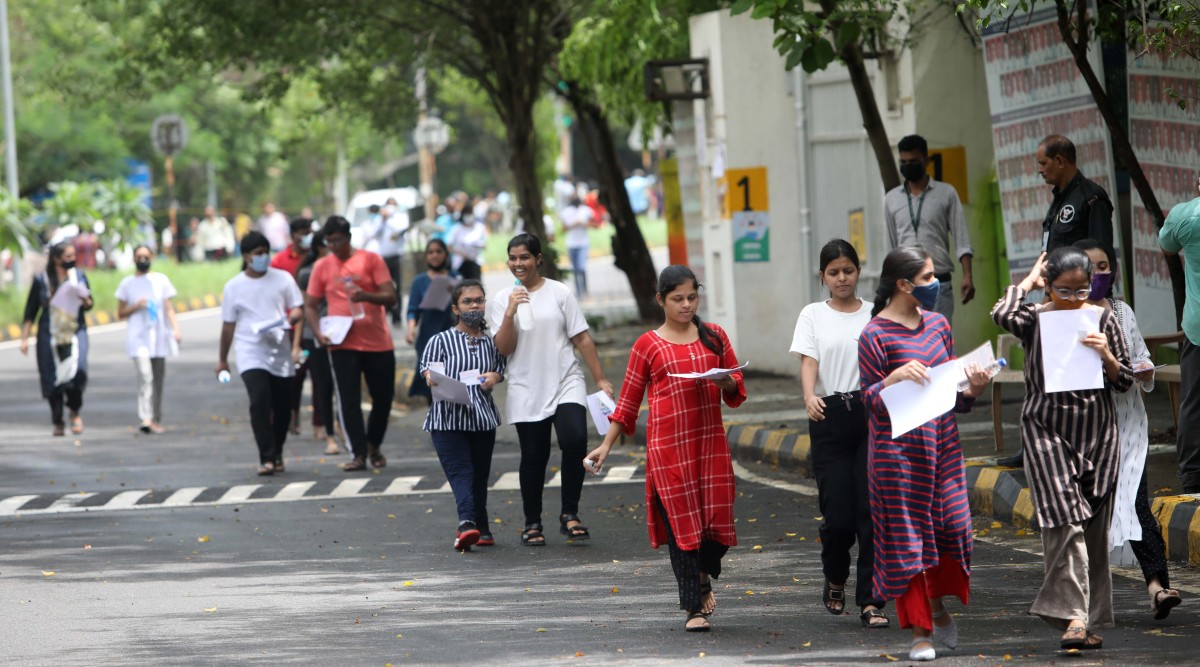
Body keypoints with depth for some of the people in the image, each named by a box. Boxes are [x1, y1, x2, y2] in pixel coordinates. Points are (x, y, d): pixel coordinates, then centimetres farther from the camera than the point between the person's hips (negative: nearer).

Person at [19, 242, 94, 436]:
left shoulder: (79, 276, 7)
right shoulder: (41, 280, 1)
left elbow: (89, 305, 15)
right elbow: (30, 312, 4)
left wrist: (85, 301, -9)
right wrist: (24, 338, 0)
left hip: (75, 332, 0)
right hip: (49, 335, 0)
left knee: (77, 368, -21)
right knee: (52, 378, -2)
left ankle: (75, 412, -1)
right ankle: (57, 422, 12)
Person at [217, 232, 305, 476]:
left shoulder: (283, 279, 6)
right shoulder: (234, 287, 4)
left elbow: (297, 309, 9)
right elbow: (228, 325, 9)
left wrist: (291, 318, -16)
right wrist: (222, 359, 13)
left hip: (280, 353, 2)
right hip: (251, 353, -2)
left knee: (283, 406, 6)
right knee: (260, 401, -19)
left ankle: (277, 454, 27)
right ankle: (267, 458, -18)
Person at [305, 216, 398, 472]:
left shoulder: (370, 260, 0)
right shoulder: (322, 266, 5)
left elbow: (390, 297, -6)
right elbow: (311, 305, 8)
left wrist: (366, 296, -26)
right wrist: (318, 332, -9)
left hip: (378, 342, 0)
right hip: (342, 343, 0)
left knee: (383, 398, 7)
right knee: (349, 400, -9)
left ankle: (374, 445, 28)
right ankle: (359, 454, -7)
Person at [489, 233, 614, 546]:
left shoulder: (559, 293, 3)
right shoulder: (501, 300, 5)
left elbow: (582, 338, 4)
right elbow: (504, 348, -2)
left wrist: (600, 379, 1)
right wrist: (510, 313, -16)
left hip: (566, 385, -1)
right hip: (526, 391, 1)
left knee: (575, 440, -21)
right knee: (533, 457, 3)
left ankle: (569, 514, -9)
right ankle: (532, 523, 16)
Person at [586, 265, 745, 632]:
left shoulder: (714, 337, 10)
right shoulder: (648, 346, 3)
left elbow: (738, 390, 14)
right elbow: (628, 401, 8)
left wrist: (724, 381, -9)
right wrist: (606, 446, 5)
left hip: (710, 441, 2)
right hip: (667, 446, -2)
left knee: (718, 516, -1)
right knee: (681, 522, -3)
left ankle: (703, 574, 32)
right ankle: (693, 608, 3)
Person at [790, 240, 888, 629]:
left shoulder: (875, 315, 9)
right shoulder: (813, 316, 8)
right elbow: (808, 362, -5)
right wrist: (809, 396, -25)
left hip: (871, 414, 0)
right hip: (830, 420, 0)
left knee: (872, 509, -7)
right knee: (838, 515, -4)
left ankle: (871, 602, -5)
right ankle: (835, 582, 26)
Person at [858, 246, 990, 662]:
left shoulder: (937, 324, 10)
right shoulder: (875, 335, -9)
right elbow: (870, 400, -8)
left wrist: (972, 389, -4)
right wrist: (895, 377, -26)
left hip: (942, 444, 5)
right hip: (898, 451, -5)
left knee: (953, 526, 2)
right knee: (907, 537, 0)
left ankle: (938, 606, 27)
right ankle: (920, 631, 8)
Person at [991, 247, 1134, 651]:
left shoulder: (1102, 320, 5)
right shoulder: (1035, 319, 1)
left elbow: (1124, 382, 8)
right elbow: (1002, 315, -23)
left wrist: (1106, 356, -12)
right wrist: (1028, 282, -7)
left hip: (1096, 434, 3)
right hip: (1047, 432, -3)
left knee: (1094, 527, 5)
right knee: (1064, 519, -17)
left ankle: (1090, 619, 13)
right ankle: (1073, 615, -22)